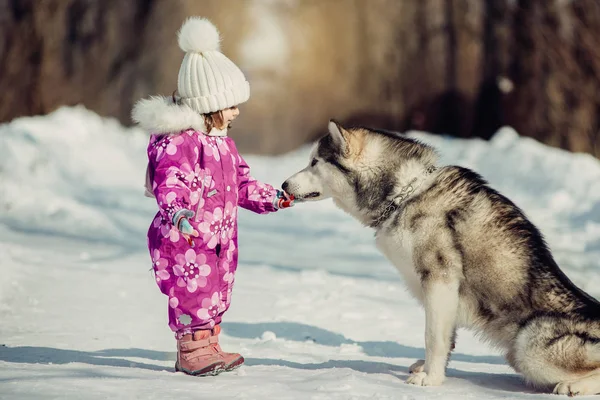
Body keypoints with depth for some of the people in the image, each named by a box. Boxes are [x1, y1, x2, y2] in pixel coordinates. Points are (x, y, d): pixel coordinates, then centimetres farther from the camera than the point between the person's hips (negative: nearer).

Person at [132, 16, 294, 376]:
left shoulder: (223, 144, 13)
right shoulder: (176, 142, -17)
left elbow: (242, 184, 20)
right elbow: (168, 185, -26)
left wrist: (273, 198, 11)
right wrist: (177, 212, -43)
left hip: (221, 236, 9)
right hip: (185, 238, -9)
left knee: (217, 293, 13)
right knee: (192, 292, -6)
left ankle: (209, 347, 23)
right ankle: (191, 351, 3)